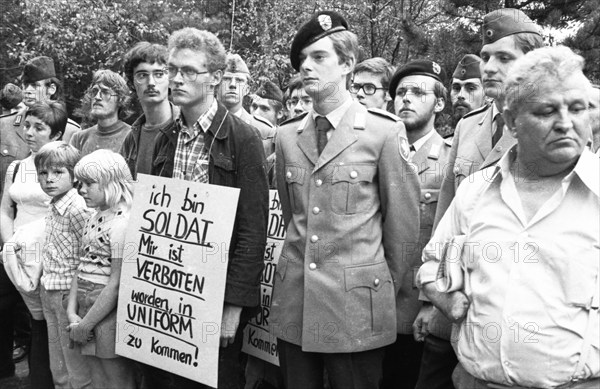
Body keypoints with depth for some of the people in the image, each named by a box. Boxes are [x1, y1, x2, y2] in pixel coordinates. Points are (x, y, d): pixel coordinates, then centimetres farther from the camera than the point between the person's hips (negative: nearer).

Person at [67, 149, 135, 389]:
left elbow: (117, 284, -20)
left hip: (109, 312, -8)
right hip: (87, 310, 8)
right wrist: (72, 312, -1)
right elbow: (82, 267, 10)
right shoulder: (95, 217, 10)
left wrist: (84, 325, -14)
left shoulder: (124, 221, -18)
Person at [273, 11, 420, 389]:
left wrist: (392, 290, 5)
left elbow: (404, 221, -2)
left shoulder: (384, 131, -7)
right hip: (293, 303, 4)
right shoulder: (287, 135, 7)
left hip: (356, 303, -4)